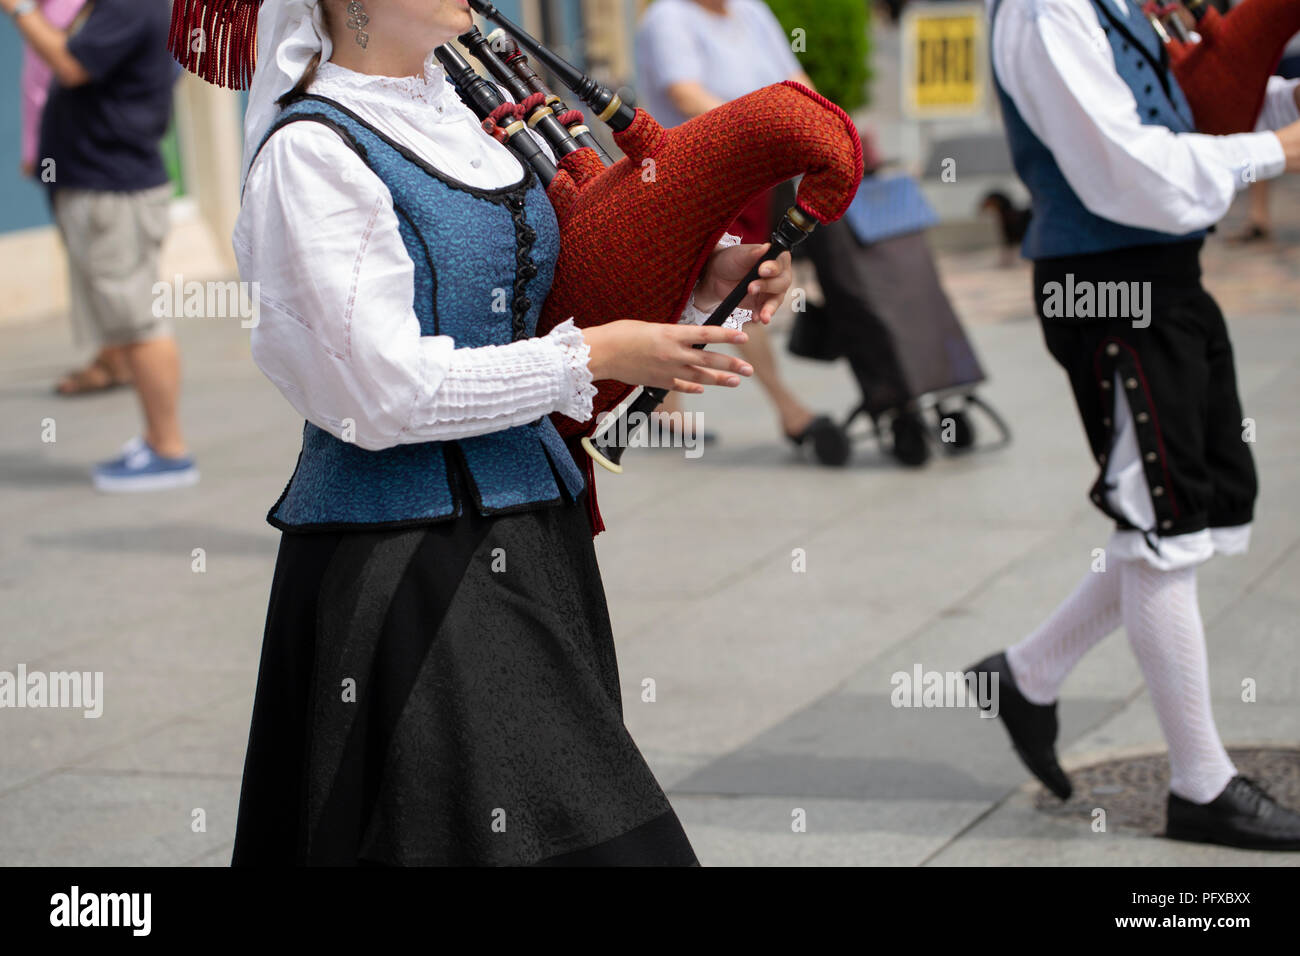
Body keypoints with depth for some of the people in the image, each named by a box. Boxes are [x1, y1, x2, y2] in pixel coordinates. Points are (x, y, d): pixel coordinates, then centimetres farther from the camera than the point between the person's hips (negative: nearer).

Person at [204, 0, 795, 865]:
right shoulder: (311, 151, -13)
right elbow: (385, 389, -18)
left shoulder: (457, 113, 11)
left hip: (531, 530, 8)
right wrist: (596, 356, -13)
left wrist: (704, 275, 2)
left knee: (570, 816, 8)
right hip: (402, 562, -8)